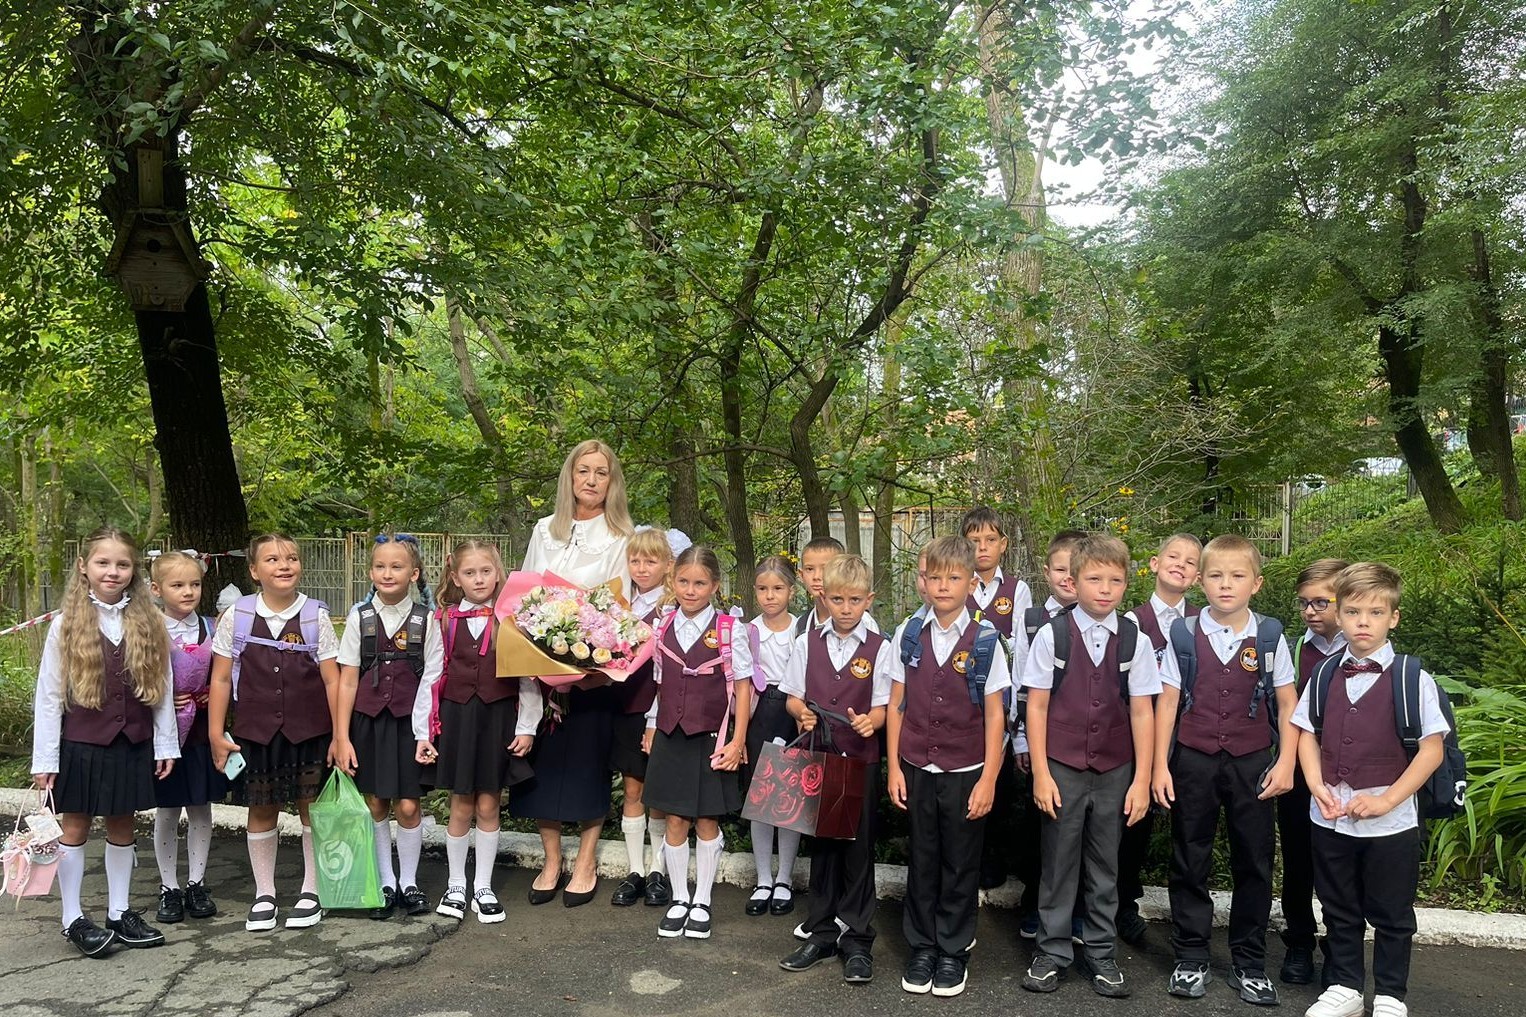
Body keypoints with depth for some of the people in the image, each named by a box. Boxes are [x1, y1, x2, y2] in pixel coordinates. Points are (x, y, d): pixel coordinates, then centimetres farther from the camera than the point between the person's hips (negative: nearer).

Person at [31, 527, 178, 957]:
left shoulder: (148, 624, 0)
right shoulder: (67, 625, -5)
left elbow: (162, 689, 3)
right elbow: (48, 695, -5)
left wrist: (166, 744, 2)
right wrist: (45, 759, -7)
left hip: (132, 744, 2)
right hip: (81, 744, -2)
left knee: (122, 827, 12)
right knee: (75, 827, 8)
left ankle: (119, 912, 23)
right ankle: (73, 919, 19)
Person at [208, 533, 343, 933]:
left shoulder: (316, 617, -4)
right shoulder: (236, 617, -1)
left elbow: (332, 680, -2)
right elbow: (221, 679, 4)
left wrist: (340, 737, -4)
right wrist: (217, 735, 2)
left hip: (309, 731, -1)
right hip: (255, 731, 1)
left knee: (313, 807, 6)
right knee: (261, 811, 10)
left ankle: (311, 891, 21)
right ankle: (264, 895, 25)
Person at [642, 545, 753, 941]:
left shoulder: (728, 630, -8)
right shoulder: (664, 628, 3)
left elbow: (742, 688, -5)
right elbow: (661, 684, 11)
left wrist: (737, 741, -8)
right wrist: (652, 728, 10)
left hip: (711, 738, -3)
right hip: (671, 735, 3)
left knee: (707, 822, 7)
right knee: (676, 822, 9)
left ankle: (702, 902, 23)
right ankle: (679, 899, 25)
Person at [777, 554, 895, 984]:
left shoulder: (879, 648, -3)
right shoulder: (807, 643, 5)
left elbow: (883, 706, -4)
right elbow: (793, 697, 8)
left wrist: (869, 721, -25)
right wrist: (802, 713, -14)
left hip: (861, 759, -2)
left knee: (858, 848, 5)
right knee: (822, 844, 13)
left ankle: (857, 940, 18)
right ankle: (822, 933, 26)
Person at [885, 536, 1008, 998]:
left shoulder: (985, 640, -7)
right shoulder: (907, 635, -1)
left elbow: (994, 714, -4)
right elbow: (896, 705, 4)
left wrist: (988, 780, -6)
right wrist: (894, 768, 1)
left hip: (966, 773, -2)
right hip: (918, 770, 2)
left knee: (960, 866, 10)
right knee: (922, 861, 12)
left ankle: (954, 952, 26)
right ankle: (922, 948, 28)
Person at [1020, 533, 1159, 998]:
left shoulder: (1135, 640, -2)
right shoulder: (1052, 635, -7)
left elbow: (1142, 712, 0)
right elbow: (1037, 706, -4)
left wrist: (1141, 780, -1)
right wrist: (1041, 773, -6)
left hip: (1114, 771, 2)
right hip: (1062, 768, -1)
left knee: (1105, 866, 12)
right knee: (1058, 863, 8)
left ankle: (1101, 953, 27)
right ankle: (1052, 951, 22)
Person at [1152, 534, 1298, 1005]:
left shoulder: (1270, 637, -1)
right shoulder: (1184, 636, -3)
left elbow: (1287, 704, 3)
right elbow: (1167, 702, -1)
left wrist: (1285, 763, -5)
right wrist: (1160, 765, -3)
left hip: (1252, 763, 0)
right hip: (1193, 760, 0)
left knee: (1254, 861, 8)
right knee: (1190, 862, 8)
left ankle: (1250, 963, 24)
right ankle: (1191, 958, 22)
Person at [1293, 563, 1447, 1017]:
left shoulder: (1413, 678, -9)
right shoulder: (1325, 675, 2)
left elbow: (1431, 749, -8)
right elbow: (1307, 735, 8)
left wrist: (1387, 799, -15)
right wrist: (1318, 787, -8)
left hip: (1391, 822, -3)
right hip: (1330, 818, 3)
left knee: (1391, 916, 12)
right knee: (1340, 911, 17)